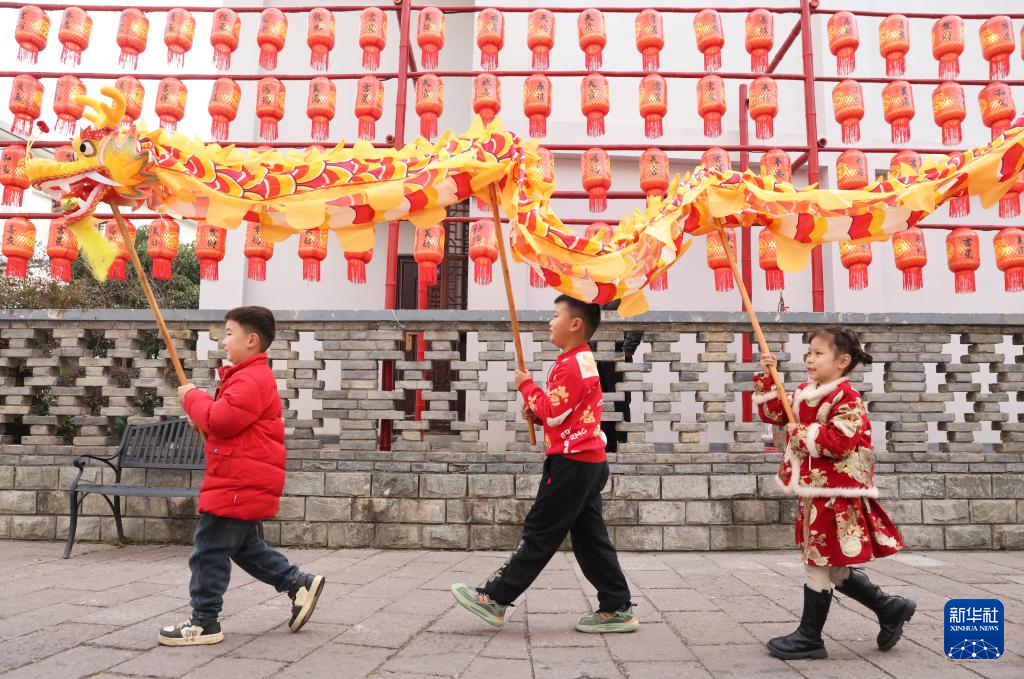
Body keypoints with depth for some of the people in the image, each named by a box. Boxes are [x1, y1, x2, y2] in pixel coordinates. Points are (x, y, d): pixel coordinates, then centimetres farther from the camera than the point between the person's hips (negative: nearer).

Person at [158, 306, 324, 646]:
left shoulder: (251, 379, -18)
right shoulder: (251, 376, 18)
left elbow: (222, 419, -26)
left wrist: (192, 397, -10)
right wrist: (204, 419, 6)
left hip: (240, 484, -11)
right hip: (244, 481, 11)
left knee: (210, 550, -2)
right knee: (245, 547, 20)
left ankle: (204, 622, 8)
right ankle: (300, 583, 23)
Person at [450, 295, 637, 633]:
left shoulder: (571, 364, -15)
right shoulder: (582, 360, 17)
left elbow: (554, 414, -18)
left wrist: (528, 387, -5)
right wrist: (537, 408, 5)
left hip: (572, 462, -10)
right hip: (588, 461, 10)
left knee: (539, 533, -3)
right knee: (589, 538, 11)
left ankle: (494, 599, 4)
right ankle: (618, 609, 13)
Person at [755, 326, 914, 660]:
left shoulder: (847, 398, -16)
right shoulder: (804, 393, 11)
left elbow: (839, 443, -25)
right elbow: (773, 412, 16)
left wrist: (801, 434, -18)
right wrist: (767, 377, 6)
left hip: (834, 493, -9)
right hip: (814, 492, 9)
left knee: (819, 564, 1)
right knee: (830, 565, 16)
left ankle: (809, 637, 13)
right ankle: (890, 608, 29)